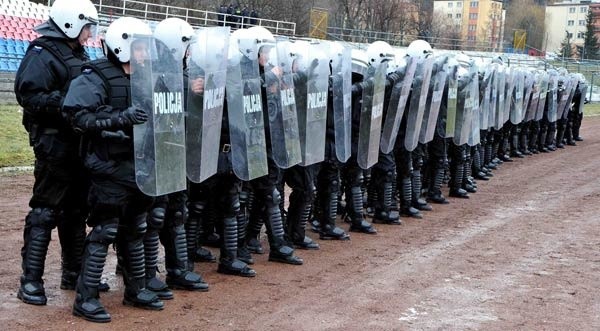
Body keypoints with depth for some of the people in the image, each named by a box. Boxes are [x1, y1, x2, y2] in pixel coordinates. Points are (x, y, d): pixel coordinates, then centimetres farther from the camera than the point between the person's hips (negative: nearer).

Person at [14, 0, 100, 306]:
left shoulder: (79, 55, 16)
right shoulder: (43, 54, -11)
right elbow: (29, 96, -21)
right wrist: (65, 102, -25)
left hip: (79, 143, 9)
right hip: (55, 145, -9)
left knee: (76, 210, 14)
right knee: (45, 212, -4)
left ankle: (74, 274, 25)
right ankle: (30, 281, 3)